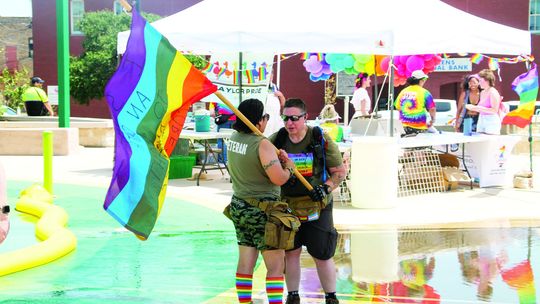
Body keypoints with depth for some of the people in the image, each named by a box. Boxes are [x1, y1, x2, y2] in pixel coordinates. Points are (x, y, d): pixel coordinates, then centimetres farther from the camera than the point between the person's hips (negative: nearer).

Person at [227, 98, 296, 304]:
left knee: (245, 262, 14)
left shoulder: (234, 139, 3)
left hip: (239, 206, 8)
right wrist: (289, 167, -4)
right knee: (276, 265, -1)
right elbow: (279, 179, -23)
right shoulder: (262, 145, -20)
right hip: (262, 210, -8)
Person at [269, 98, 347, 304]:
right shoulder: (276, 140, -3)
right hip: (287, 205, 2)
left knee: (322, 255, 2)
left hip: (317, 206, -2)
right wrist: (277, 160, -19)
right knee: (291, 252, 8)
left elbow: (340, 171, -3)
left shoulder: (321, 139, -9)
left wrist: (325, 188, -21)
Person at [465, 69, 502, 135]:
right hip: (481, 121, 7)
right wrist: (473, 108, 5)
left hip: (491, 122, -7)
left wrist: (479, 108, -21)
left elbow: (494, 110, -17)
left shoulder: (493, 93, -9)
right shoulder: (482, 93, 14)